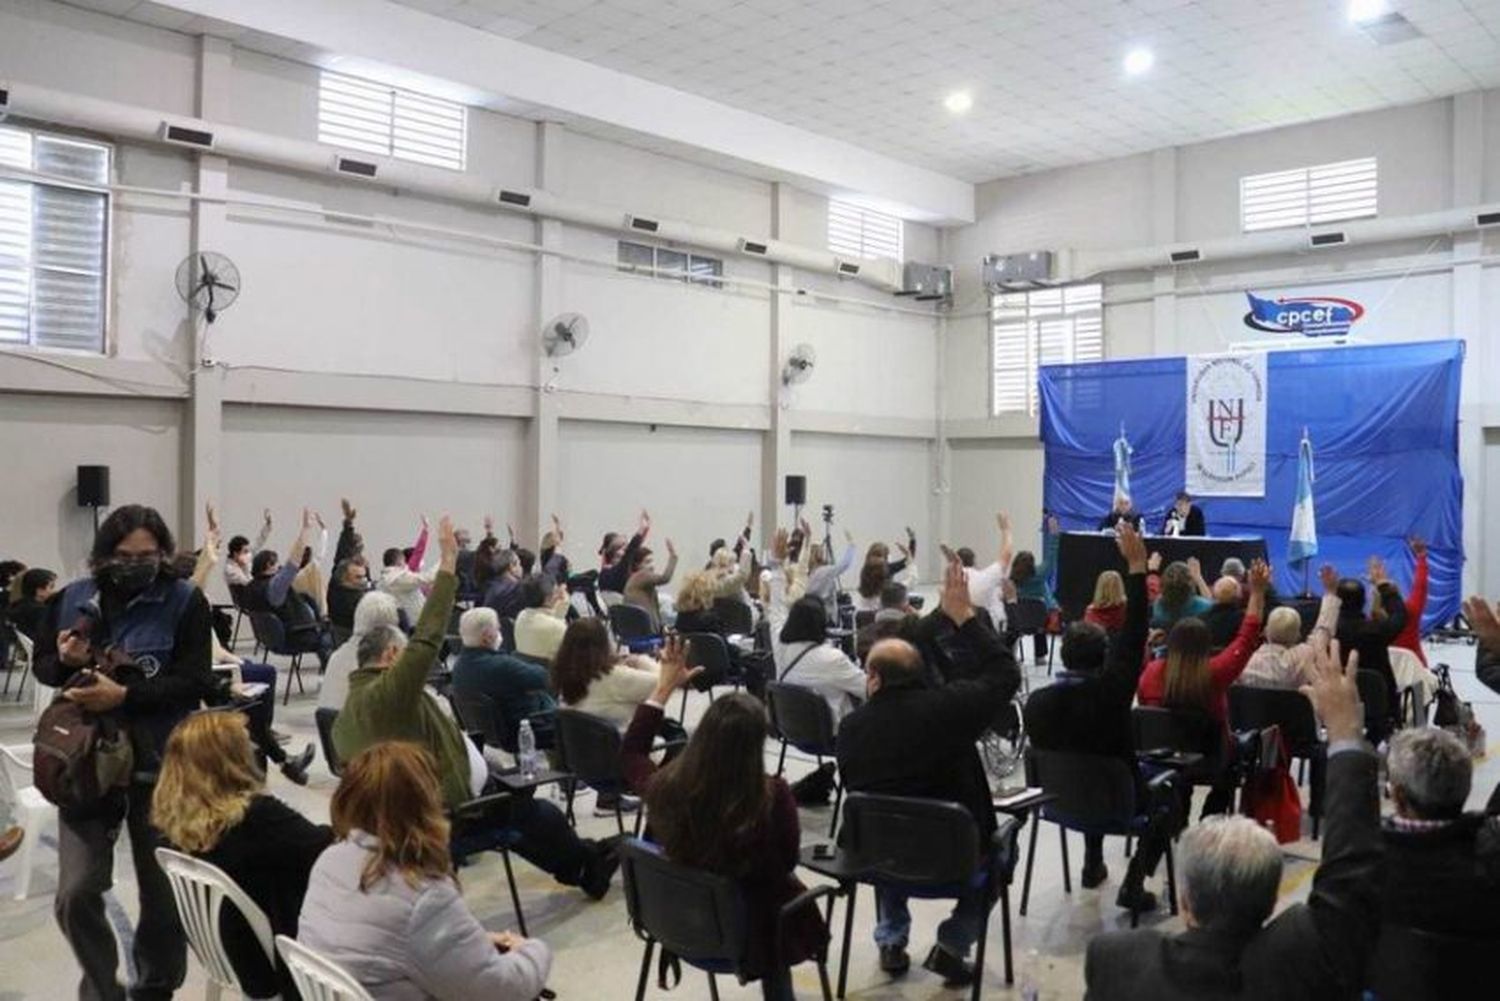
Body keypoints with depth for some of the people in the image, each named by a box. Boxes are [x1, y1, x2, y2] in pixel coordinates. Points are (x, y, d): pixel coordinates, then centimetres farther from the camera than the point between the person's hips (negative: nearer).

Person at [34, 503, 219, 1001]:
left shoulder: (185, 601, -7)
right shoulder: (72, 599, 3)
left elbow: (195, 683, -13)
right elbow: (41, 666, 13)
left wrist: (124, 695, -24)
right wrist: (66, 662, -10)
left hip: (162, 764, -2)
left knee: (163, 893, 10)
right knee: (76, 893, -4)